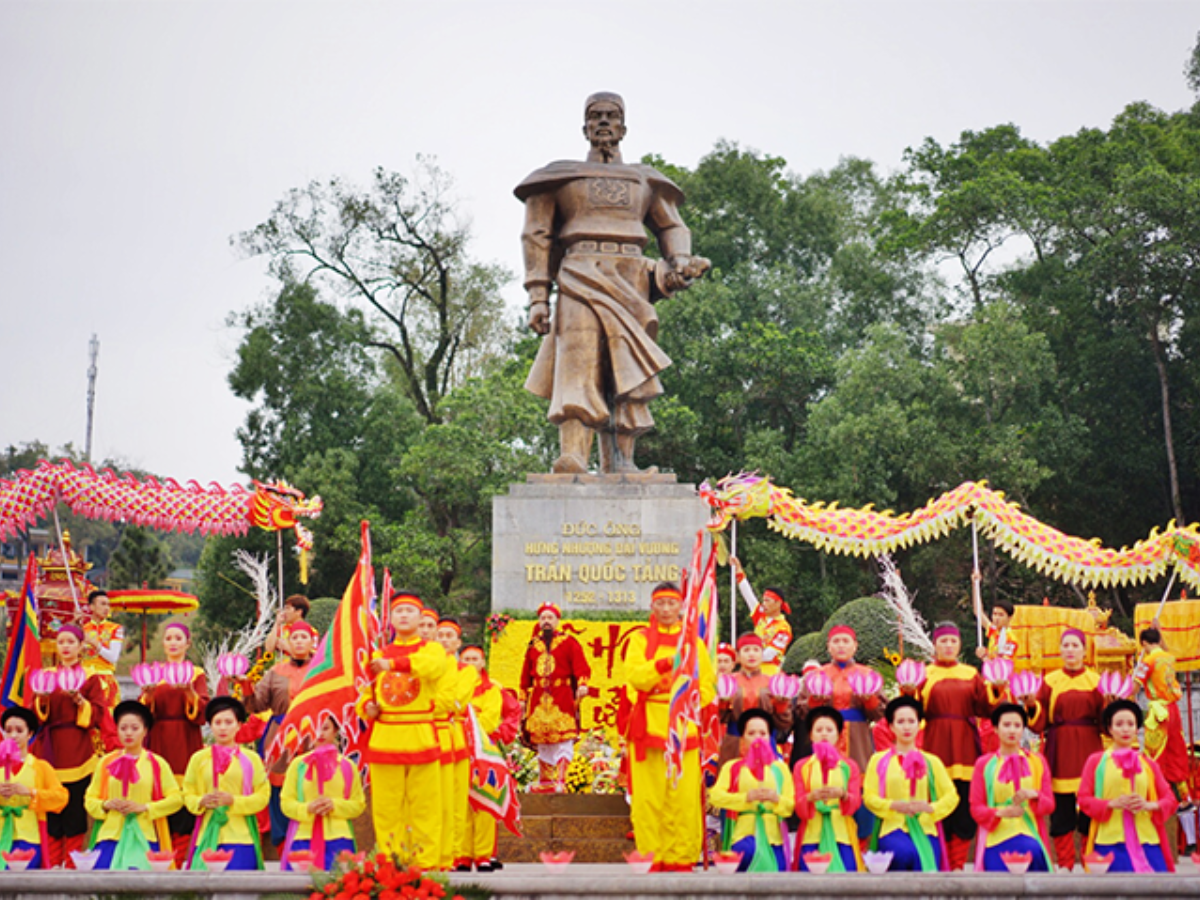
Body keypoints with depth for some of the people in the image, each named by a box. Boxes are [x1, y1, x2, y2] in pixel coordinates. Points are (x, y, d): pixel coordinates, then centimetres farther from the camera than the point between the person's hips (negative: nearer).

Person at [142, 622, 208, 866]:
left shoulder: (196, 674, 9)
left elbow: (203, 712, -5)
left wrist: (190, 693, -24)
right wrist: (148, 695, -20)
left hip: (186, 745, -1)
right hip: (159, 744, 1)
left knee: (184, 810, -7)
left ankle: (179, 862, -3)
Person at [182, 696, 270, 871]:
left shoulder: (251, 758, 7)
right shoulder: (199, 758, 11)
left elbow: (263, 796, 2)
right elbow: (188, 795, 11)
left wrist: (233, 801, -12)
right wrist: (201, 802, -10)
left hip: (240, 837, -1)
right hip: (208, 837, 1)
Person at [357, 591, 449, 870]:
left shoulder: (431, 649, 7)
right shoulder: (377, 656, 18)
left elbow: (435, 664, -19)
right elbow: (365, 693, 25)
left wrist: (393, 663, -30)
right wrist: (367, 707, 1)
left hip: (421, 739, -3)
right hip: (384, 740, 3)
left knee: (425, 806, -3)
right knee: (386, 809, 2)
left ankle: (427, 864, 2)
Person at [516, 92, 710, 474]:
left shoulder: (644, 180, 25)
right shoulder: (560, 176, 17)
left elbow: (672, 228, 21)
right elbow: (537, 236, 11)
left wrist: (680, 262, -3)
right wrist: (537, 297, -2)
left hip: (631, 281, 3)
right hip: (581, 277, -3)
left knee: (627, 369, -8)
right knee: (578, 362, -20)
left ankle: (620, 462, -11)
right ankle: (572, 459, -33)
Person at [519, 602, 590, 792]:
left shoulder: (568, 642, 2)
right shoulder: (533, 645, 14)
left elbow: (580, 665, -8)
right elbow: (526, 674, 17)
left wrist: (582, 684, -24)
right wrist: (523, 697, 14)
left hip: (562, 698, -4)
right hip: (539, 698, 4)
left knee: (563, 738, -10)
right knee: (542, 740, 10)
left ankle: (560, 780, -11)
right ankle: (545, 781, 19)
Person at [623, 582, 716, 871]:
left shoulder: (693, 642, 17)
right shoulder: (639, 639, 12)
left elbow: (708, 685, 13)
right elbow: (634, 676, -5)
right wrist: (663, 664, -21)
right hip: (648, 724, -1)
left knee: (685, 794, -5)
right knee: (649, 796, -5)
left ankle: (681, 858, 1)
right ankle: (652, 856, 0)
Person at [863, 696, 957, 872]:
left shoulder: (932, 762, 16)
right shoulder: (879, 760, 11)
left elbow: (951, 796, 10)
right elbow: (869, 796, 3)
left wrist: (930, 807, -10)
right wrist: (894, 805, -16)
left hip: (925, 829, 2)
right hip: (893, 827, -2)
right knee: (906, 853, -37)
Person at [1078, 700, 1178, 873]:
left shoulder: (1148, 763, 15)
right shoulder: (1096, 761, 9)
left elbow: (1170, 800, 12)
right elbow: (1084, 799, 4)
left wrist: (1149, 805, -8)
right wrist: (1112, 803, -11)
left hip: (1146, 839, 2)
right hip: (1111, 840, -2)